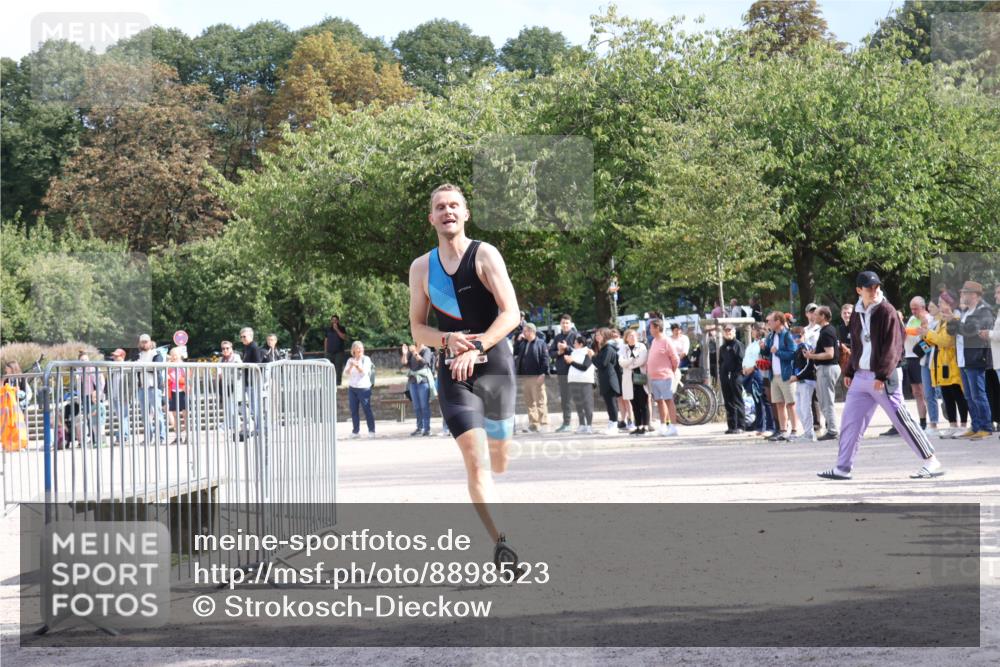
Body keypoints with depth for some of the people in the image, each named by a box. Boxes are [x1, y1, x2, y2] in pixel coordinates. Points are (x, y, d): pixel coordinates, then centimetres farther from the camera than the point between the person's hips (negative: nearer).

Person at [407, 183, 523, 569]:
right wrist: (448, 340, -11)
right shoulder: (421, 268, 6)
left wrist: (476, 348, -23)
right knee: (475, 459, -15)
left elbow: (511, 314, -11)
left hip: (494, 363, -1)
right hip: (453, 369, 1)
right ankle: (499, 543, -17)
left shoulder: (485, 255, -4)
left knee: (498, 462, 7)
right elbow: (417, 329, 9)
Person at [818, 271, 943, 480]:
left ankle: (932, 462, -3)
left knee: (901, 420, -8)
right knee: (850, 420, 7)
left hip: (884, 377, -7)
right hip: (861, 375, 7)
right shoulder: (857, 314, 12)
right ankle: (843, 468, 15)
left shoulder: (887, 311, -10)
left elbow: (894, 346, -16)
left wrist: (882, 375, -22)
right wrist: (849, 372, 16)